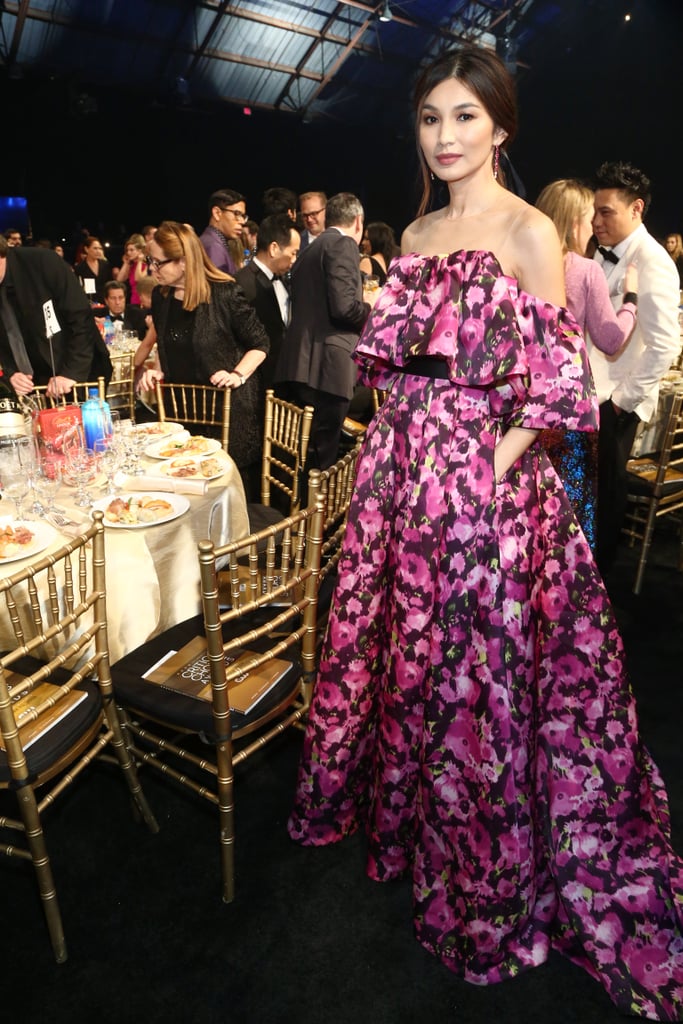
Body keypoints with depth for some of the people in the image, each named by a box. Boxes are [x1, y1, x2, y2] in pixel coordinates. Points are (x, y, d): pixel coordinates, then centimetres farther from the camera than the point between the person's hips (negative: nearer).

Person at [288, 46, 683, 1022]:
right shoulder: (417, 232, 15)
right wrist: (391, 452, 6)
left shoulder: (529, 231, -4)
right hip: (401, 462, 6)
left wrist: (495, 464, -18)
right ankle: (401, 808, 42)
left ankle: (485, 869, 30)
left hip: (485, 469, -6)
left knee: (477, 660, 5)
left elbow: (553, 383, -9)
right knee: (401, 640, 16)